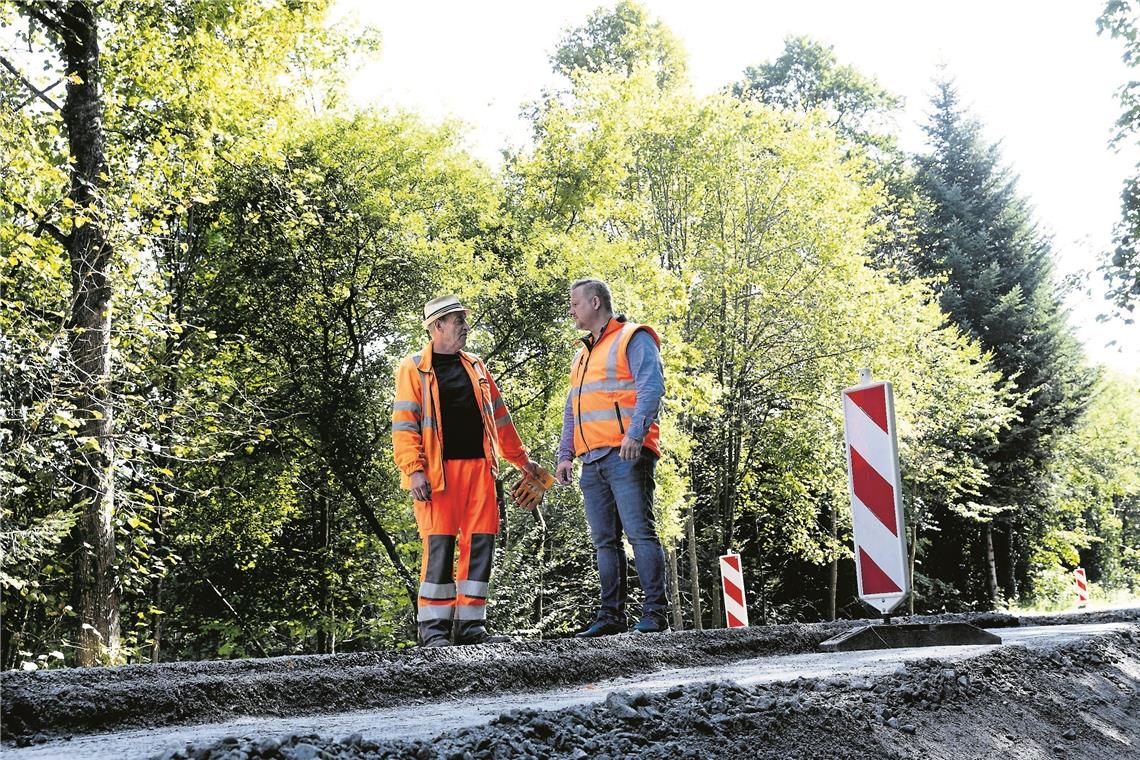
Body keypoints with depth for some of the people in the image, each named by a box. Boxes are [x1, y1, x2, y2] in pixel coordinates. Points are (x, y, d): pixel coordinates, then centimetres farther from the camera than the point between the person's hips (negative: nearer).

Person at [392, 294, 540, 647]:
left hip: (479, 466, 6)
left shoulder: (475, 367, 20)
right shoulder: (414, 369, 3)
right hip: (440, 471, -5)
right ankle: (433, 626, 3)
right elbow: (404, 423, -4)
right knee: (439, 545, -6)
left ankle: (471, 624, 9)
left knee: (480, 543, 2)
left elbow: (499, 416, 26)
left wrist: (521, 458, 26)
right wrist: (414, 470, -15)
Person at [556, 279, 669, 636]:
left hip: (626, 456, -8)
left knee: (639, 532, -11)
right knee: (604, 541, 6)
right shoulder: (582, 354, 26)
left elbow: (652, 386, -13)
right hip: (592, 462, 8)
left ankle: (655, 613, -9)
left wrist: (635, 433, -25)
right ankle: (611, 615, 9)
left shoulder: (633, 338, 1)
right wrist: (565, 455, 19)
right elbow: (572, 410, 28)